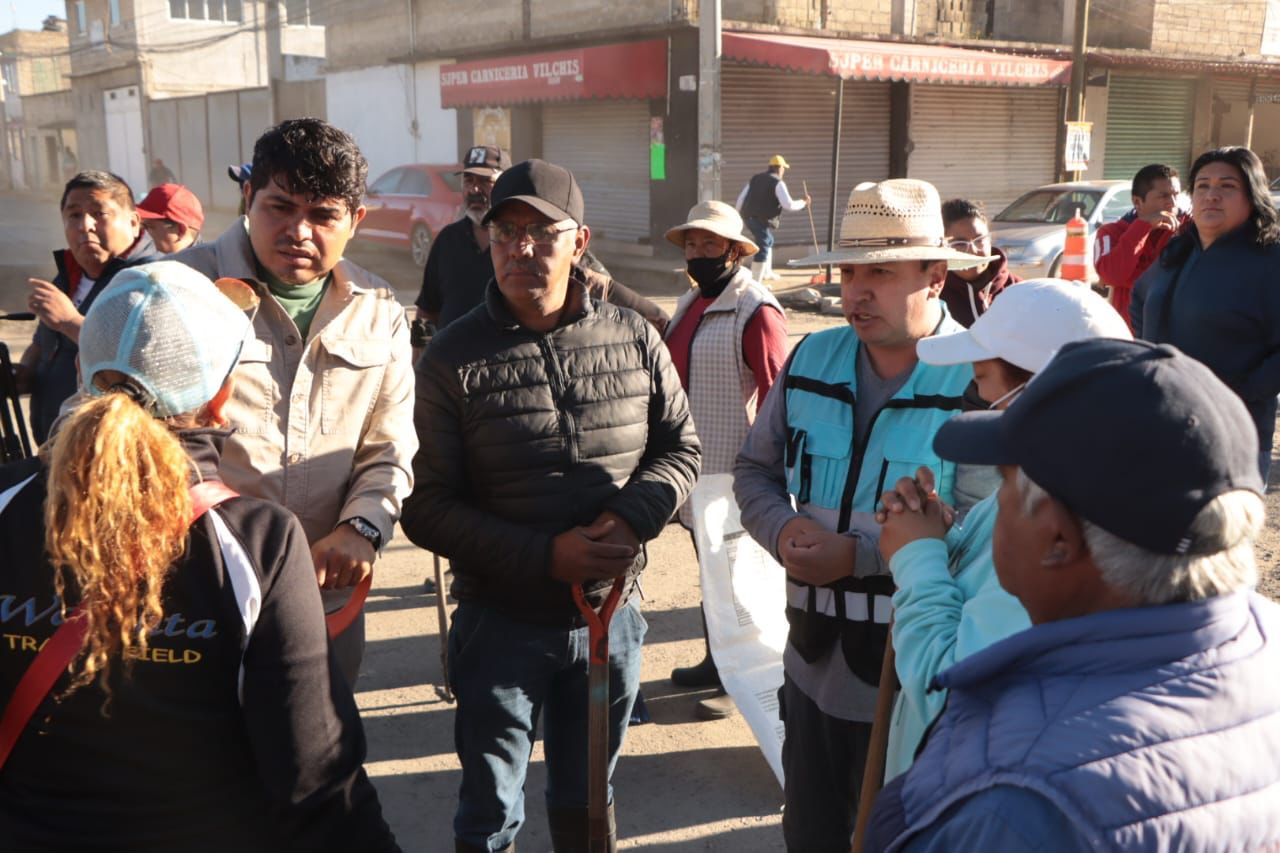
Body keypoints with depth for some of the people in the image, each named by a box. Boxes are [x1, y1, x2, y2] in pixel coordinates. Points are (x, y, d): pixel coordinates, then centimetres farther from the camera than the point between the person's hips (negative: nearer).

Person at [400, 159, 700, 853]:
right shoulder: (454, 358, -12)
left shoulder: (633, 338, -4)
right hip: (501, 621, -2)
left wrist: (634, 517, -15)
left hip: (611, 613, 3)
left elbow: (679, 446, 5)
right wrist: (546, 556, -23)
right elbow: (425, 507, -13)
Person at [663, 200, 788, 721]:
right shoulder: (691, 303, 11)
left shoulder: (756, 312, -17)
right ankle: (715, 662, 36)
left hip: (733, 472, -9)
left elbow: (777, 398, -18)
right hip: (693, 464, 9)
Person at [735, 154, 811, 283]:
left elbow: (741, 198, 15)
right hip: (762, 219, -9)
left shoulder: (755, 178, 14)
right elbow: (789, 205, -15)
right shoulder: (777, 183, -9)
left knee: (767, 241, 27)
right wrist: (803, 202, 1)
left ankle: (766, 273, 38)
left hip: (748, 217, 9)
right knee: (763, 249, -5)